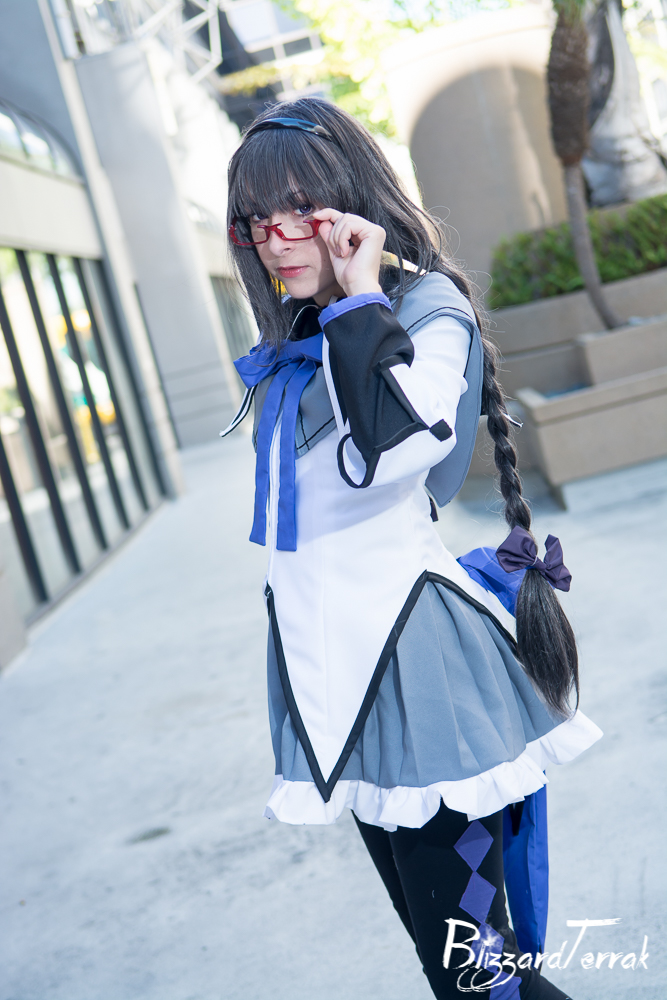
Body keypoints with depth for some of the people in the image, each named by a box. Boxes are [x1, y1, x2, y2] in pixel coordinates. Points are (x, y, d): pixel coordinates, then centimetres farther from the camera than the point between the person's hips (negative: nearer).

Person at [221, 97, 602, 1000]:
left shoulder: (428, 308, -8)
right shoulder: (292, 348, 14)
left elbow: (396, 445, -28)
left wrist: (360, 298, -19)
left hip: (412, 658, -7)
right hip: (327, 657, 8)